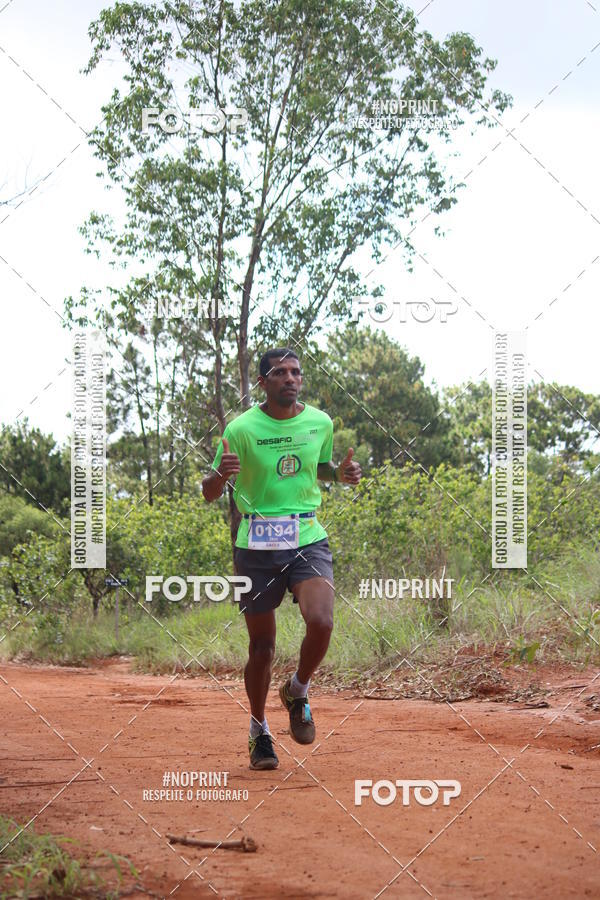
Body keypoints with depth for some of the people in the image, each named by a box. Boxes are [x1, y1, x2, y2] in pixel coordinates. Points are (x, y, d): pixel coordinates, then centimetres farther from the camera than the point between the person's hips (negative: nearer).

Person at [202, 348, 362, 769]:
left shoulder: (320, 423, 5)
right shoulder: (241, 429, -5)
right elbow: (209, 494, -2)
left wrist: (343, 472, 3)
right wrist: (221, 473, -25)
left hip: (308, 539, 2)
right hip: (256, 545, -2)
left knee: (321, 623, -21)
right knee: (262, 646, 4)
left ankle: (298, 691, 10)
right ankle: (259, 730, 27)